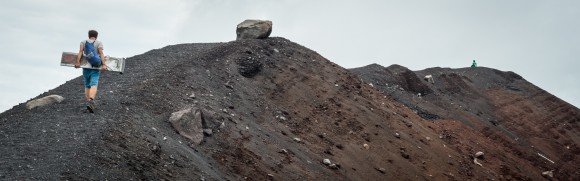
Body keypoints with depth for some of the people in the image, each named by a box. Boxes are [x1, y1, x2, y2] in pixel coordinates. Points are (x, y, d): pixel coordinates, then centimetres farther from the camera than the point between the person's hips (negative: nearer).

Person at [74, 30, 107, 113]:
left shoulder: (83, 42, 11)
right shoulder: (99, 43, 5)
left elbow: (80, 51, -6)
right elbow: (101, 53, -10)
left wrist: (78, 62, -15)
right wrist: (104, 65, -19)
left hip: (85, 67, 3)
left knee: (87, 86, 18)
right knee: (94, 85, -15)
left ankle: (88, 102, 12)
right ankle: (91, 101, -38)